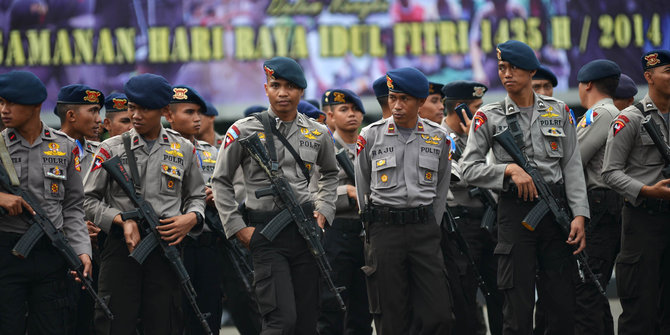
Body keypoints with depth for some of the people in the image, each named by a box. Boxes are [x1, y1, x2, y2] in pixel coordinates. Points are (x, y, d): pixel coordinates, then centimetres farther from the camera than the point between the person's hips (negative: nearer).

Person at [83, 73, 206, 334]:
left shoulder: (184, 150, 11)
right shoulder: (112, 149, 6)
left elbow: (196, 196, 19)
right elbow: (88, 200, 6)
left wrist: (191, 218, -4)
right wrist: (122, 221, -9)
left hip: (166, 245, 1)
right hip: (121, 247, -1)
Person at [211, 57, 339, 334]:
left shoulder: (317, 134, 9)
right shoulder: (243, 131, -1)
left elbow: (330, 174, 28)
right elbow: (220, 182, 7)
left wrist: (324, 210, 12)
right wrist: (237, 228, -1)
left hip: (305, 228, 4)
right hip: (266, 233, -4)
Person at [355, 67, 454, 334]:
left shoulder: (438, 137, 6)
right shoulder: (371, 136, 2)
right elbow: (362, 188, 11)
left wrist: (430, 227, 11)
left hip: (425, 228, 1)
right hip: (384, 229, -1)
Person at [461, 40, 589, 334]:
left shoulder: (558, 111, 10)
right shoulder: (488, 117, 4)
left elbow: (572, 166, 7)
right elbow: (470, 170, 0)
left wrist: (579, 214, -3)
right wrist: (509, 169, -15)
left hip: (556, 208, 2)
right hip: (515, 210, -2)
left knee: (563, 304, 2)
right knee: (517, 305, -3)